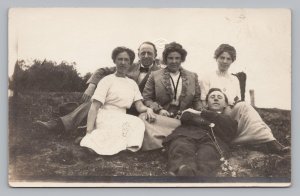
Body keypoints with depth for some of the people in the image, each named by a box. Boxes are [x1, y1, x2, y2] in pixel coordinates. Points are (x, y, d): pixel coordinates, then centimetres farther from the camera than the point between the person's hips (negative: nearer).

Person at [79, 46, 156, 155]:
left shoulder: (132, 83, 18)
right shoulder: (108, 80, 1)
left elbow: (140, 106, 11)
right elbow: (94, 107, -6)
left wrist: (148, 109, -15)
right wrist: (89, 132, -19)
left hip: (122, 119, 4)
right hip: (106, 119, -4)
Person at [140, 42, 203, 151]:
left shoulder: (193, 77, 18)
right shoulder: (155, 76, 12)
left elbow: (197, 100, 18)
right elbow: (147, 98, 9)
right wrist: (159, 109, -9)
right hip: (162, 117, -1)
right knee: (144, 118, -34)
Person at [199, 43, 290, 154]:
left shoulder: (235, 80, 23)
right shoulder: (207, 79, 9)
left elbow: (238, 103, 16)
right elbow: (205, 105, 2)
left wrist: (236, 103, -9)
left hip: (234, 115, 4)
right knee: (243, 106, -31)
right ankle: (269, 141, -43)